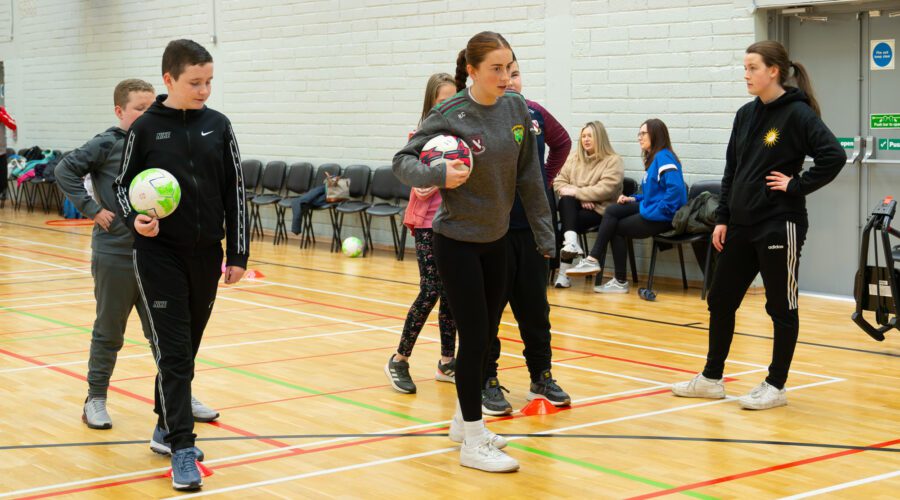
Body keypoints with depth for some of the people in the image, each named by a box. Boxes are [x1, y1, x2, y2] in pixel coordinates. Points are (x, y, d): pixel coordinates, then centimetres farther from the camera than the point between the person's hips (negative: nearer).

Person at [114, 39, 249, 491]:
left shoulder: (217, 126, 3)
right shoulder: (145, 128, -4)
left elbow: (234, 192, 6)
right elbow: (123, 184, 4)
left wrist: (238, 253, 5)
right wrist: (134, 218, -17)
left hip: (206, 253, 3)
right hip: (159, 254, -3)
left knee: (189, 347, 13)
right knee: (172, 350, -6)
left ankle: (166, 427, 30)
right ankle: (182, 448, -3)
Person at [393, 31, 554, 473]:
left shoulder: (516, 109, -2)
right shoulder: (449, 116, -17)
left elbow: (529, 177, 4)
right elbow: (403, 160, -10)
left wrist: (544, 234, 6)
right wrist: (438, 175, -30)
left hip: (496, 240, 6)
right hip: (458, 241, -6)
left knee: (485, 336, 13)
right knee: (473, 337, -5)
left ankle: (463, 420, 31)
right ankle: (474, 443, 5)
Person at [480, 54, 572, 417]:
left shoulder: (534, 112, 5)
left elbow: (562, 142, 22)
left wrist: (546, 176, 13)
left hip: (533, 225, 5)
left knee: (535, 305, 13)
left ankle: (541, 376, 25)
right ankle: (487, 382, 15)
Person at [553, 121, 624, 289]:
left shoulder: (613, 161, -2)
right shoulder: (574, 158, 15)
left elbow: (605, 189, -16)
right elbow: (559, 181, 6)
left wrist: (576, 192, -18)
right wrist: (580, 198, -11)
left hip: (599, 209, -4)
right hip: (575, 206, 4)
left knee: (567, 222, -27)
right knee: (566, 201, -32)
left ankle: (564, 272, -23)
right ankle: (571, 242, -49)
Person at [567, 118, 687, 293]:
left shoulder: (663, 157, -14)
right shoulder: (654, 158, 18)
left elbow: (676, 187, -29)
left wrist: (659, 211, -23)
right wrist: (634, 199, 9)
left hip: (660, 218, -9)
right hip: (651, 209, 9)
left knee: (616, 228, 0)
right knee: (611, 211, -2)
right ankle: (593, 260, -7)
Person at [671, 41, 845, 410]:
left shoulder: (798, 114, -11)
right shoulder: (746, 115, 9)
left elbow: (833, 157, -20)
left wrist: (796, 186, -16)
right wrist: (722, 218, 10)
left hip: (779, 226, -7)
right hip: (742, 226, 8)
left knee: (781, 307, 4)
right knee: (720, 300, 11)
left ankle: (776, 386, 14)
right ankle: (711, 379, 23)